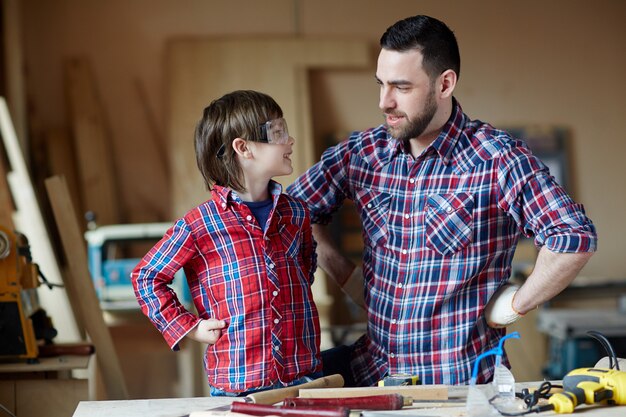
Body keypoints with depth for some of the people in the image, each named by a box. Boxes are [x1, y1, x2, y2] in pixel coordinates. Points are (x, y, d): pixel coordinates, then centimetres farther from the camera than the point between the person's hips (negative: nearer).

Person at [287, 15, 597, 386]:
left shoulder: (498, 159, -12)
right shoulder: (363, 152, 4)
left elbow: (576, 239, -20)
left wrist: (512, 307, -12)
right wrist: (346, 275, 9)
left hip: (463, 380, -4)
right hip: (372, 368, 4)